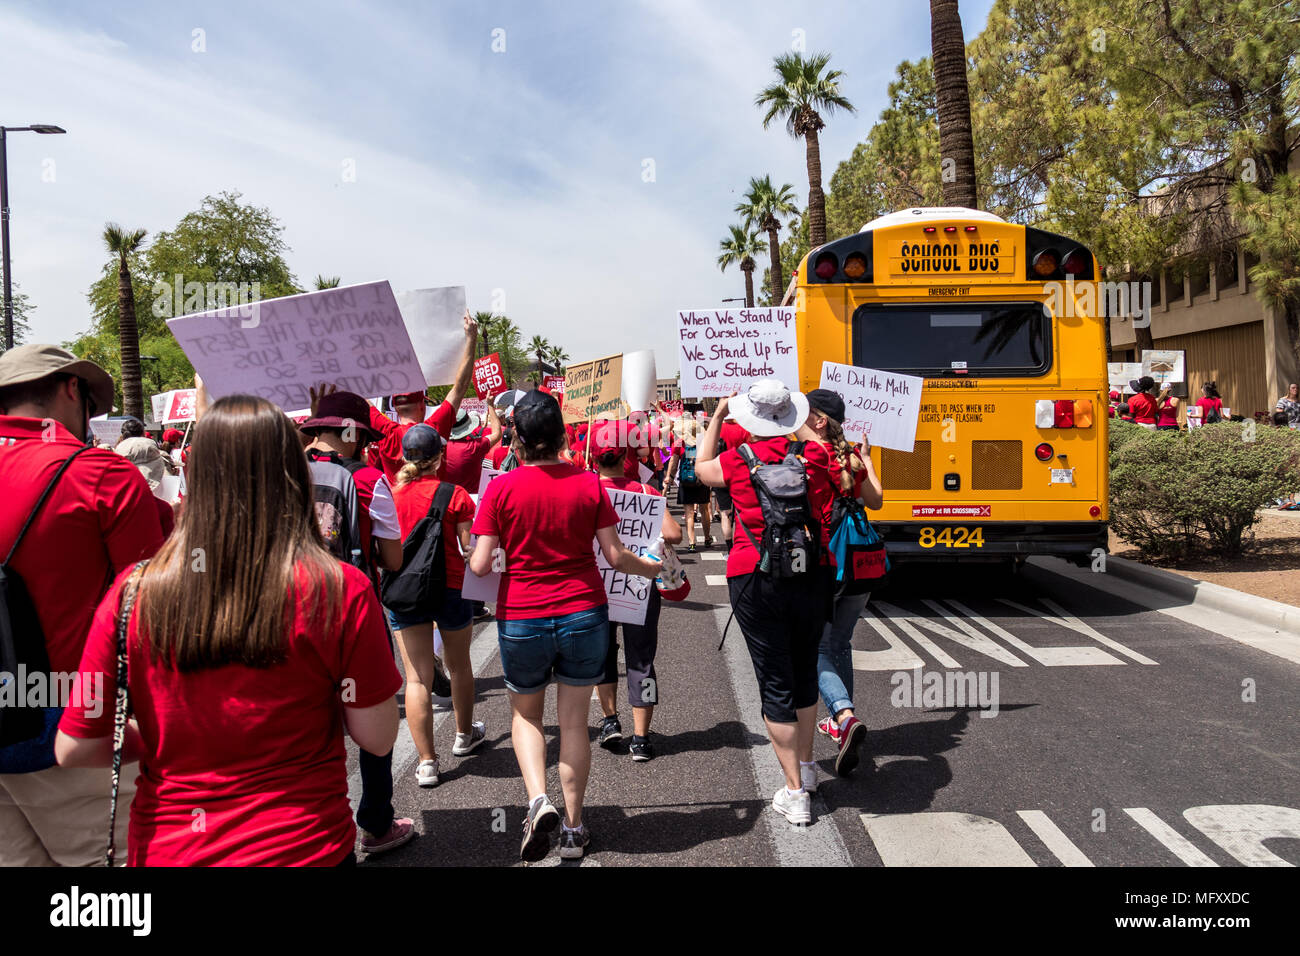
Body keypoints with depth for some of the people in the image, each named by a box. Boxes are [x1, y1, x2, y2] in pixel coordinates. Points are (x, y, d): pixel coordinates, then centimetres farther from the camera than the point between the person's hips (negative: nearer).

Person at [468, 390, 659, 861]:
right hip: (584, 614, 1)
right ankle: (573, 828, 22)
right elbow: (615, 556, -3)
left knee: (525, 714, 21)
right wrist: (654, 568, 16)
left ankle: (538, 800, 0)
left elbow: (480, 565, -10)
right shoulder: (588, 483, -4)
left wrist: (470, 558, 13)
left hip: (520, 619, -1)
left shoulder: (501, 488, -9)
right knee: (574, 721, 13)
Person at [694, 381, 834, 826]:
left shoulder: (740, 461, -8)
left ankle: (795, 793, 6)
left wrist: (718, 415, 22)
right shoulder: (815, 456, -2)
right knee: (804, 673, 21)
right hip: (809, 578, 3)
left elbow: (701, 468, 14)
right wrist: (789, 420, 30)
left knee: (776, 685, 4)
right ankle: (805, 765, 39)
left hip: (755, 583, -3)